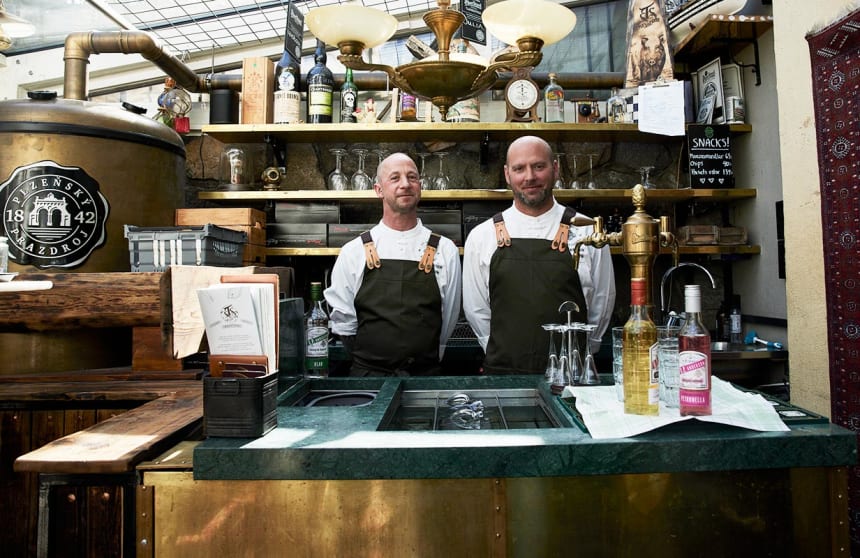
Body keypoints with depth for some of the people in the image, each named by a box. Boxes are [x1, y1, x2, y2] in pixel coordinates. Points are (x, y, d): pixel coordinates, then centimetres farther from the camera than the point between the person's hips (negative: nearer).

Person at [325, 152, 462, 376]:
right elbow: (342, 324, 8)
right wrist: (370, 361, 6)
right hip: (366, 376, 0)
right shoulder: (353, 252, 3)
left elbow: (448, 322, 9)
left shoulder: (445, 251, 3)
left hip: (426, 375, 1)